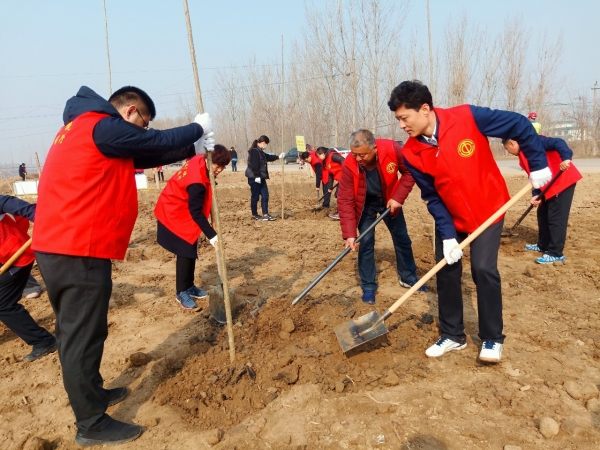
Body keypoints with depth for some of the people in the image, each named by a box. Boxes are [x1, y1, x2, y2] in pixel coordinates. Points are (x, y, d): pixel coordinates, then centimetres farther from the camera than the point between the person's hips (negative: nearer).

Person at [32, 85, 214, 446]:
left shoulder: (85, 127, 20)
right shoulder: (103, 127, -12)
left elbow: (144, 155, 20)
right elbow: (159, 142, -7)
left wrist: (193, 148, 17)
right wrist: (198, 128, 11)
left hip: (60, 247, 11)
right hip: (79, 252, -10)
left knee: (76, 331, 20)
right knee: (84, 335, -1)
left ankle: (91, 393, 37)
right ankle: (92, 424, 13)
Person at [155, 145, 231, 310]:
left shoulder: (200, 161, -7)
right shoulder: (197, 181, -33)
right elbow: (196, 212, -29)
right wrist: (211, 235, -28)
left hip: (183, 210, 9)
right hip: (174, 214, -9)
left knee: (191, 251, 12)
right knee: (185, 252, -6)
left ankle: (189, 286, 24)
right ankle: (181, 292, 7)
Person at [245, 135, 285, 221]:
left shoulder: (260, 151, 15)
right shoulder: (254, 151, -17)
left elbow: (267, 157, 30)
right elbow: (254, 165, -23)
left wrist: (278, 157, 34)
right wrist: (257, 176, -23)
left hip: (260, 177, 10)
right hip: (254, 178, -10)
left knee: (265, 195, 9)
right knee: (255, 197, 1)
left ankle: (265, 214, 14)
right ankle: (254, 215, 13)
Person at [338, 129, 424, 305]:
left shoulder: (391, 149, -32)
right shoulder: (349, 166, -32)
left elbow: (409, 172, -14)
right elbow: (345, 201, -29)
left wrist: (398, 197, -24)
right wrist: (349, 233, -34)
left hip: (389, 200, 2)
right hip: (365, 204, -2)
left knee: (402, 238, 12)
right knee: (366, 243, -6)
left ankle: (408, 277, 32)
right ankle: (368, 287, 9)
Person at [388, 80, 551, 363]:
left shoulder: (467, 117, -23)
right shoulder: (412, 154, -15)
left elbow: (520, 125, -11)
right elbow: (432, 197, -10)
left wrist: (538, 165, -10)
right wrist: (447, 235, -17)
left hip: (488, 210, -3)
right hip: (450, 217, 3)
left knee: (483, 269, -12)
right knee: (446, 272, 3)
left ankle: (492, 339, 9)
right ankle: (453, 336, 22)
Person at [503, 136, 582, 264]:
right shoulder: (523, 157, 13)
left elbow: (557, 142, -26)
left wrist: (566, 158, -42)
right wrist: (536, 195, -3)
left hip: (563, 180, -10)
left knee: (556, 217, -7)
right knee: (543, 214, 16)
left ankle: (556, 254, -1)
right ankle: (543, 245, 30)